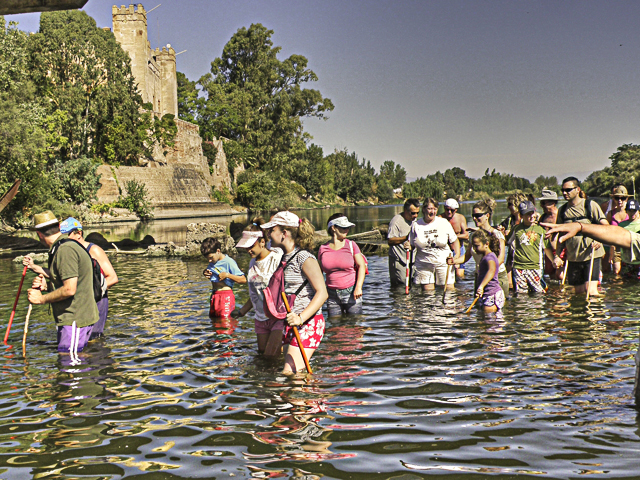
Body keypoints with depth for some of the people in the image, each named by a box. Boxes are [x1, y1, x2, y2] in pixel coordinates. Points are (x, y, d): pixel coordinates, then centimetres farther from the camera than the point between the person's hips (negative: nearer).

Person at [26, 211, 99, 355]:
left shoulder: (65, 250, -17)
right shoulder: (67, 247, 15)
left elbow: (69, 290, -23)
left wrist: (42, 299, -10)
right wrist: (46, 286, 6)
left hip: (75, 320, -10)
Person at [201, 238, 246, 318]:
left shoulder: (228, 262, -14)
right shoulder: (212, 262, 9)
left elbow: (243, 280, -15)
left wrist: (227, 275, -21)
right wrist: (205, 273, 6)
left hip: (226, 296, -8)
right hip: (214, 295, 8)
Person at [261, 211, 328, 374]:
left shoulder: (304, 258, -14)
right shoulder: (281, 257, 13)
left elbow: (322, 293, -18)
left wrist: (301, 318, -28)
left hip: (307, 322, -9)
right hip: (288, 323, 9)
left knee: (289, 372, -16)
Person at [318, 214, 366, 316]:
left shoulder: (351, 245, 0)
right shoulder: (323, 249, 5)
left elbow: (362, 266, -2)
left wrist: (358, 287, -12)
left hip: (351, 292, -2)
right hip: (332, 295, 2)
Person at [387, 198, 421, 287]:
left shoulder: (414, 220, 13)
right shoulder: (396, 221, -15)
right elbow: (390, 241, -21)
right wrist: (407, 237, -26)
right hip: (398, 260, -8)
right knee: (400, 287, -9)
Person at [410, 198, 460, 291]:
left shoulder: (444, 223, 2)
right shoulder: (416, 225, 2)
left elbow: (454, 241, 8)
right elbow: (412, 245, 9)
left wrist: (457, 255, -5)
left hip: (443, 263, 0)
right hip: (423, 265, 0)